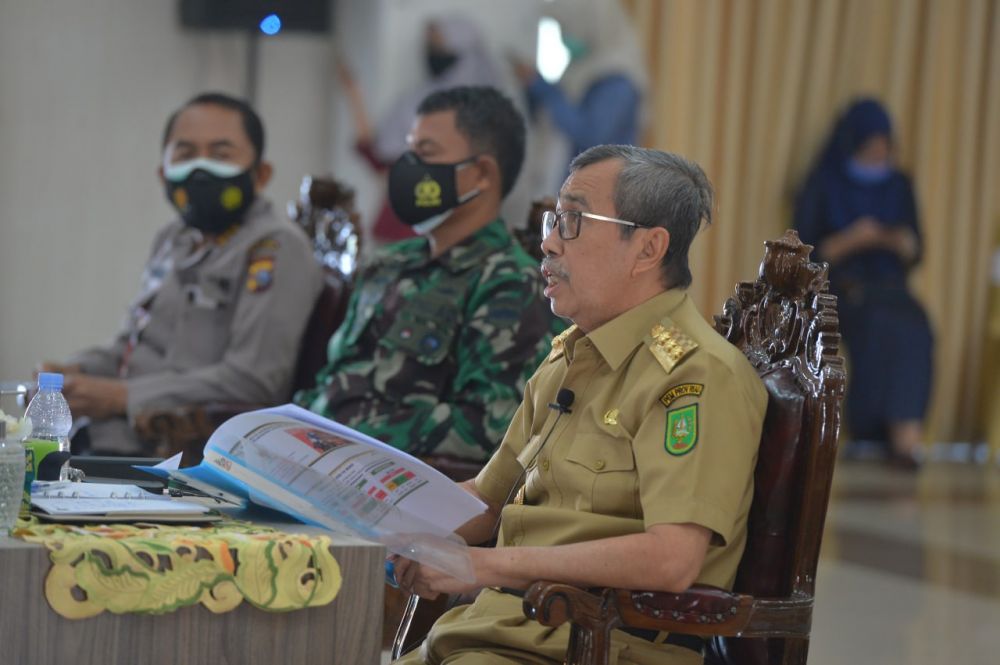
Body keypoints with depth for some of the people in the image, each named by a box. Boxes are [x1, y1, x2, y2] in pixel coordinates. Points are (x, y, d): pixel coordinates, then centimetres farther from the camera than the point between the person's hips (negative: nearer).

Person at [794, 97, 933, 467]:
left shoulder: (899, 187, 13)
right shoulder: (823, 186, 2)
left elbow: (914, 256, 15)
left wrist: (902, 243, -9)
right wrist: (850, 240, -17)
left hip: (888, 286, 3)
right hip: (839, 288, -3)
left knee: (915, 326, -32)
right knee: (882, 323, -35)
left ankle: (906, 435, -39)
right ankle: (898, 434, -29)